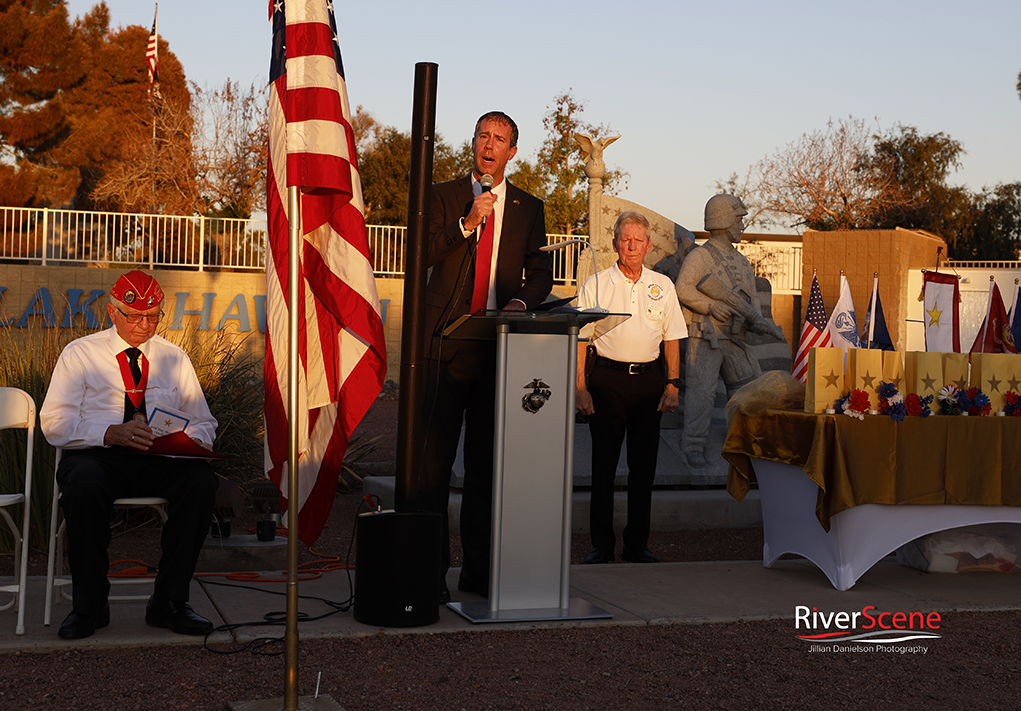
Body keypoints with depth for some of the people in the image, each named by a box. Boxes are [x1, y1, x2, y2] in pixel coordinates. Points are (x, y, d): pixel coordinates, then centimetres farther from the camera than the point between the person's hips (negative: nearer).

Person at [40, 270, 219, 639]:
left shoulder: (175, 359, 19)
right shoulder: (80, 353, 10)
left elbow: (204, 423, 17)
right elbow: (55, 422, -1)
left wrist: (190, 440, -9)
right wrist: (110, 433, -18)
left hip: (160, 462, 2)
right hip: (96, 456, -2)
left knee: (201, 480, -30)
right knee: (84, 485, -38)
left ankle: (169, 601, -21)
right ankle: (89, 605, -20)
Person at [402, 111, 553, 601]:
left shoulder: (529, 208, 15)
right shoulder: (443, 197, 9)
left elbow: (541, 273, 13)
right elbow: (420, 255, -3)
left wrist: (521, 301, -8)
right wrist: (467, 224, -14)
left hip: (499, 348, 2)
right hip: (445, 343, -2)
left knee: (488, 461, 6)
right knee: (433, 459, -6)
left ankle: (479, 569, 14)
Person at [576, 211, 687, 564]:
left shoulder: (662, 286, 10)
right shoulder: (595, 284, 2)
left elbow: (672, 337, 12)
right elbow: (579, 339, 0)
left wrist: (672, 384, 2)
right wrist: (580, 387, -7)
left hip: (649, 379, 2)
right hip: (607, 379, -2)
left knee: (644, 465, 5)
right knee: (603, 464, -1)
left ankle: (637, 544, 14)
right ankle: (601, 544, 8)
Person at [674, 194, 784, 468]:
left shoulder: (742, 262, 19)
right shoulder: (700, 256, -5)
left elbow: (750, 300, 19)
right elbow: (683, 289, -15)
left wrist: (760, 322, 1)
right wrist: (711, 306, -21)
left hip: (735, 339, 7)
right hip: (705, 337, -7)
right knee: (702, 391, -11)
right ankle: (693, 447, -7)